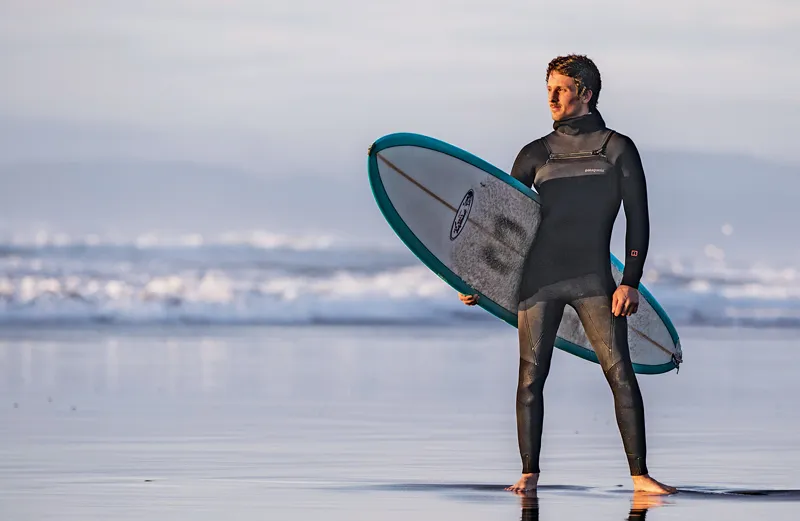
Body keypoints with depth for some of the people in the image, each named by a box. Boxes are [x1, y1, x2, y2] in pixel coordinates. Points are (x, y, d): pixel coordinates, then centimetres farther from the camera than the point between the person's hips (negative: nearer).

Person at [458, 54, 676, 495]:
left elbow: (637, 219, 3)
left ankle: (639, 475, -8)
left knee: (619, 372, -10)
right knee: (531, 376, -1)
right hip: (539, 276, 2)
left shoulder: (617, 148, 6)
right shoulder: (535, 154, 12)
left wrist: (630, 282, -7)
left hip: (594, 277, -2)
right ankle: (529, 473, 7)